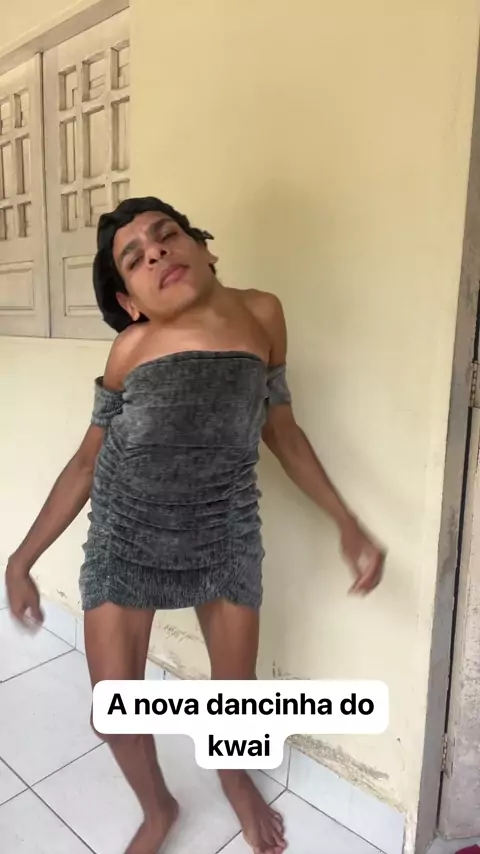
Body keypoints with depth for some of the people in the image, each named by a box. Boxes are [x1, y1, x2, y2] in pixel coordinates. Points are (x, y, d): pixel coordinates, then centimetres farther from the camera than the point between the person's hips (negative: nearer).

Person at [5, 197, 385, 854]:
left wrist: (347, 523, 3)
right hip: (125, 531, 0)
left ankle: (236, 778, 55)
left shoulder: (262, 313, -6)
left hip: (225, 529, 1)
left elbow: (282, 429, 4)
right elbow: (88, 460, 1)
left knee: (236, 684, 17)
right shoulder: (131, 347, -10)